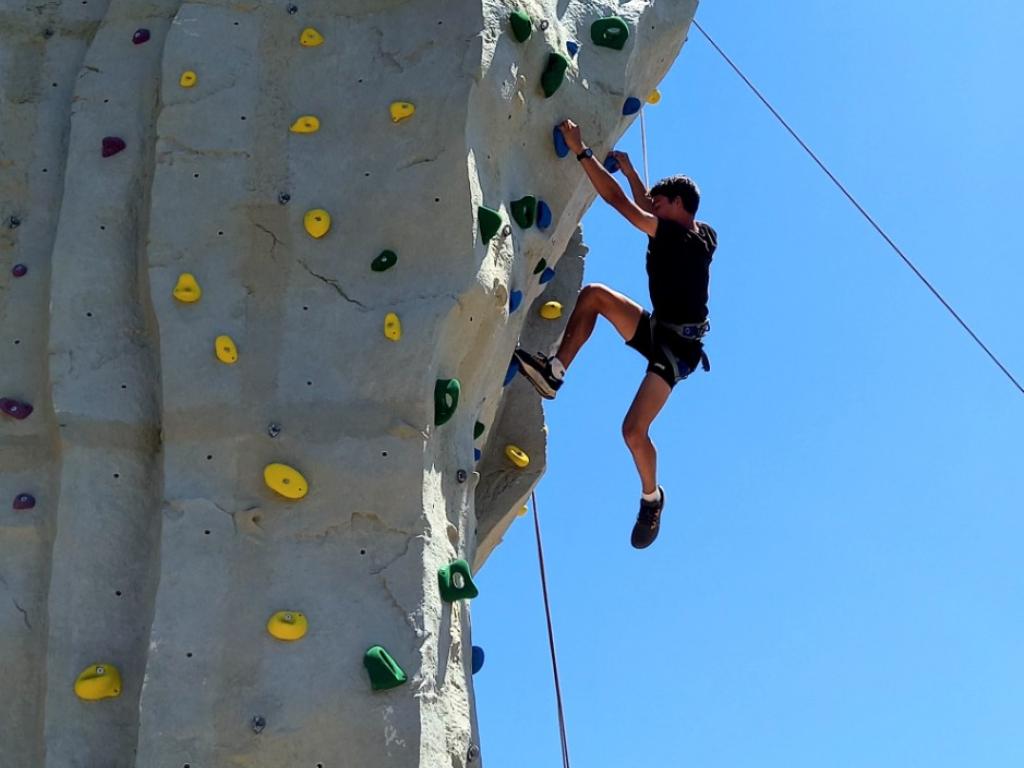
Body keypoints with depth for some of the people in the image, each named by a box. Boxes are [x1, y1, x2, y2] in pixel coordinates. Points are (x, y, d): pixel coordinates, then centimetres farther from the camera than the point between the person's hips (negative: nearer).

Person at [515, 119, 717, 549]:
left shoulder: (681, 237, -19)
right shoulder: (699, 236, 6)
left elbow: (621, 203, -23)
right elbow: (644, 206, 26)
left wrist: (581, 151, -20)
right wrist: (627, 169, 30)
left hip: (678, 346, -9)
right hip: (657, 330, 9)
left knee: (634, 429, -16)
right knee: (594, 295, -6)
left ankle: (651, 497, 11)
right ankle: (554, 373, -8)